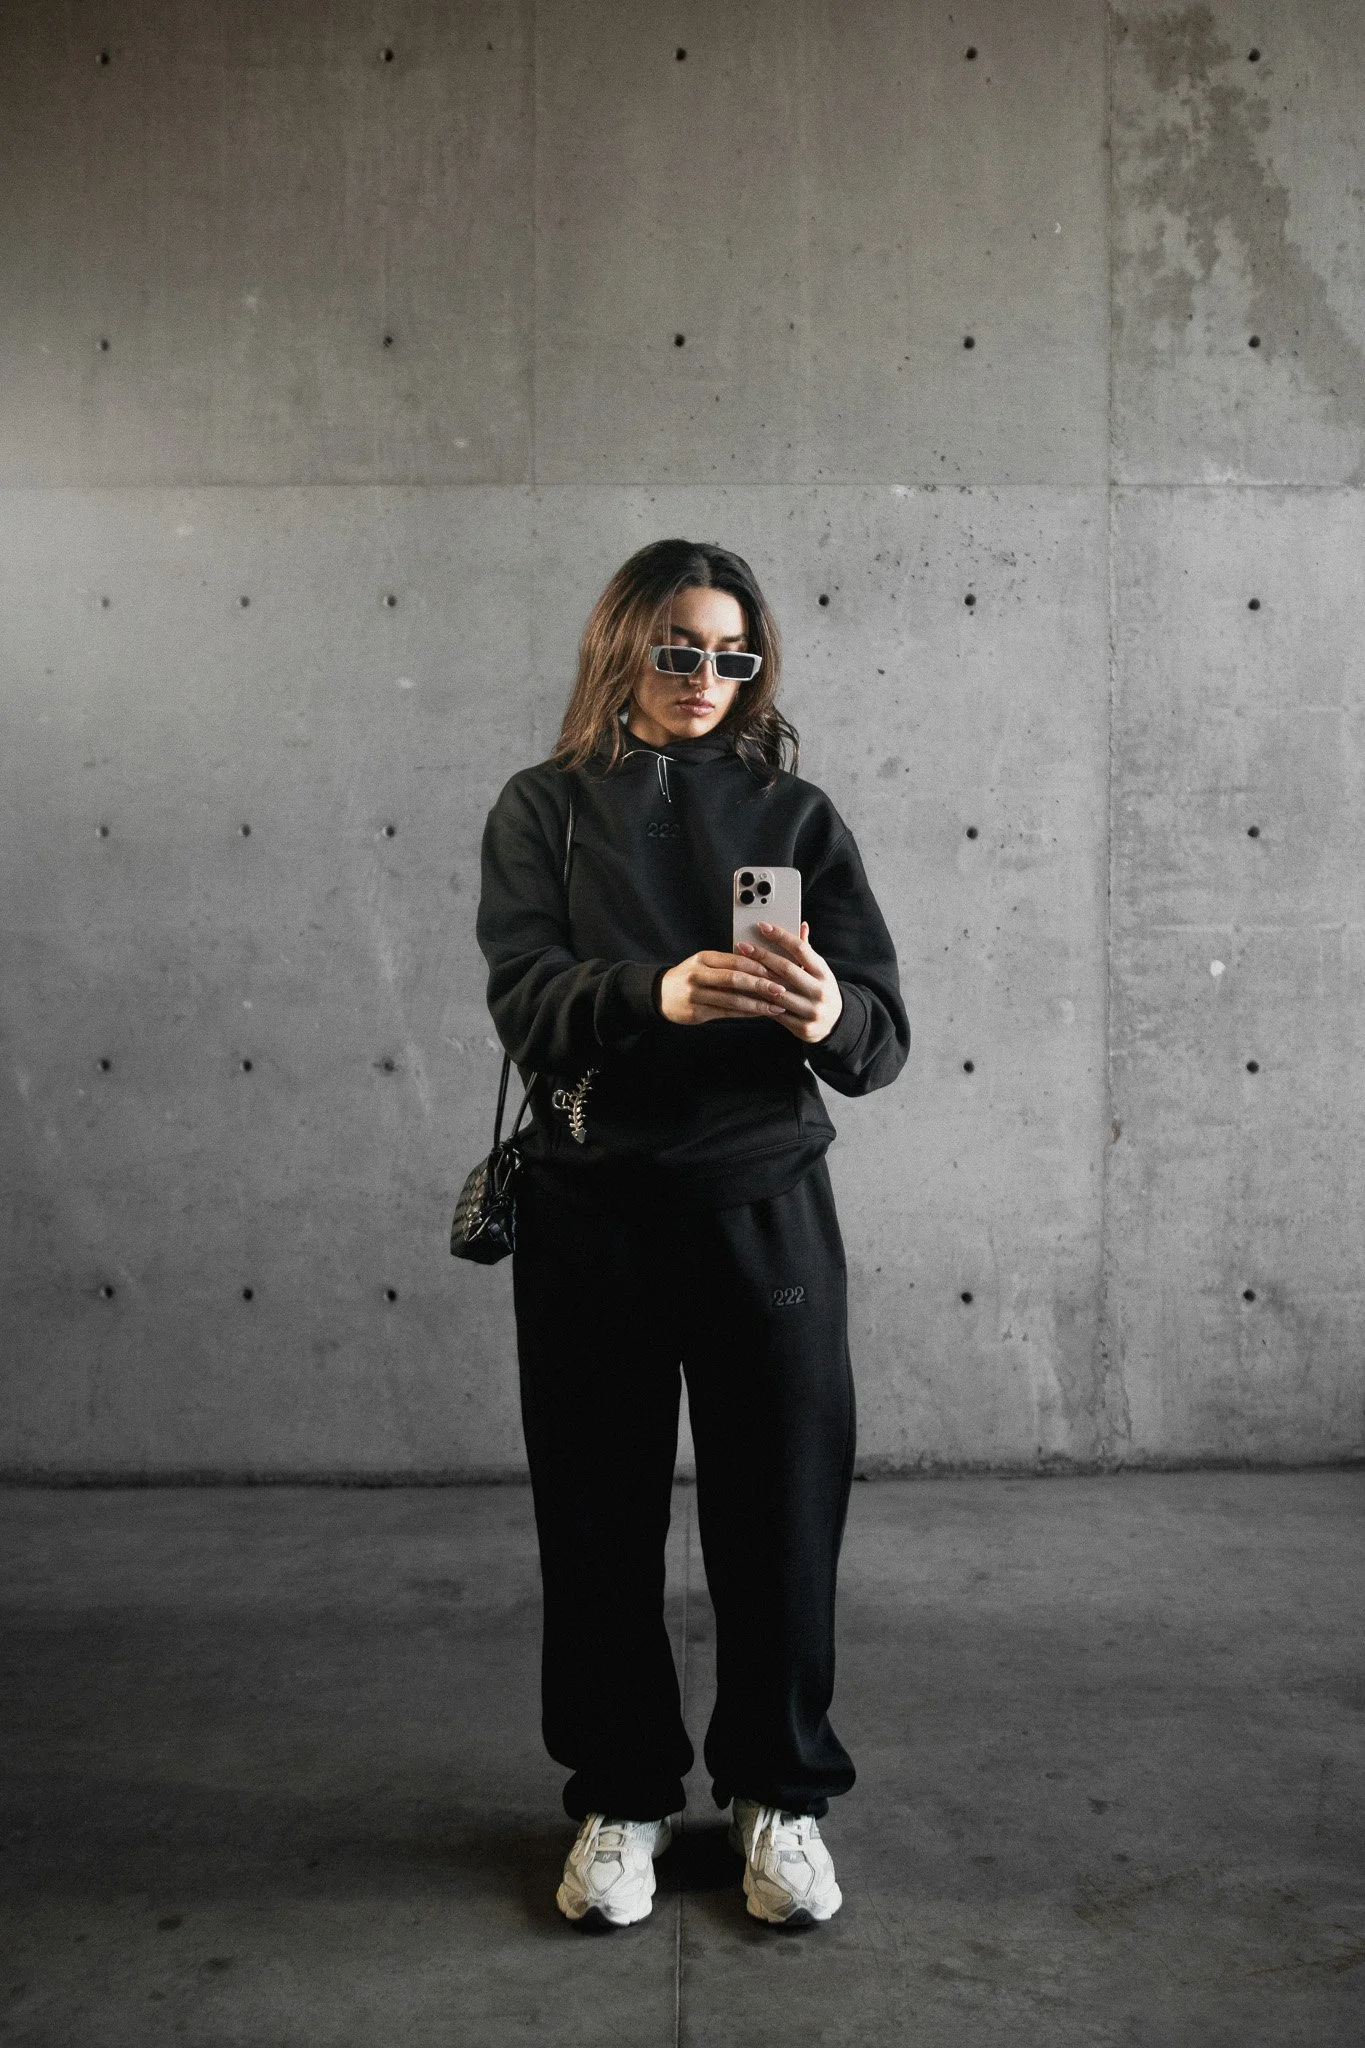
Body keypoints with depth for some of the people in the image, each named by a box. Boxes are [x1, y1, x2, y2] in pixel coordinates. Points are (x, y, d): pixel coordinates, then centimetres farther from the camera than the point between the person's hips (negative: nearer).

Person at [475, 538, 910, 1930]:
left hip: (761, 1204, 1)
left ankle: (779, 1792, 28)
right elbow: (525, 1001, -11)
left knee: (781, 1510, 6)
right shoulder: (545, 809, 5)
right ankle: (621, 1793, 29)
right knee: (597, 1515, 9)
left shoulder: (794, 813, 6)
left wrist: (829, 1017, -26)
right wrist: (658, 993, -30)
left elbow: (882, 1035, -2)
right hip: (589, 1208, 0)